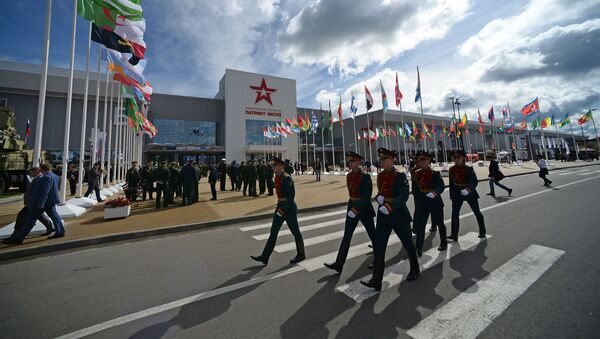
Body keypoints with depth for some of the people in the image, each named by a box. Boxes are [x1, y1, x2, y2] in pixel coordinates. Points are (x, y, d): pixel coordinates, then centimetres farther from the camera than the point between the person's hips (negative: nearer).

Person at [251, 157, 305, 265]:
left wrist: (284, 208, -21)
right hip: (280, 206, 9)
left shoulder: (287, 178, -19)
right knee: (273, 231, 10)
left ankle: (301, 255, 28)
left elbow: (291, 195, -21)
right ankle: (265, 256, 18)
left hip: (289, 207, -8)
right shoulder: (277, 177, 7)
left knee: (295, 232, 8)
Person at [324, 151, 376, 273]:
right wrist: (352, 207, 17)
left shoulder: (365, 176, -17)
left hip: (364, 208, -5)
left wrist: (356, 209, -30)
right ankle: (339, 264, 6)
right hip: (351, 206, 6)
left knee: (372, 234, 15)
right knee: (347, 236, 3)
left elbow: (367, 196, -23)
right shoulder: (349, 175, 3)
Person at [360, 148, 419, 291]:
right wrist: (378, 197, -5)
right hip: (383, 214, 5)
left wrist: (389, 206, -31)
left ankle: (414, 270, 43)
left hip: (399, 213, -5)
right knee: (378, 246, 0)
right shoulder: (380, 175, 7)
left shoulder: (400, 175, -10)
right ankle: (376, 280, 6)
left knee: (408, 243, 16)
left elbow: (404, 196, -19)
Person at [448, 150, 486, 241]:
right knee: (454, 214, -2)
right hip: (457, 193, 2)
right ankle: (454, 235, 6)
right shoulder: (452, 169, -1)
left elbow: (474, 182, -17)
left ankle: (482, 232, 35)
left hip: (470, 193, -2)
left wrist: (469, 189, -36)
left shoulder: (469, 169, -10)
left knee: (477, 212, 13)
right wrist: (451, 196, 7)